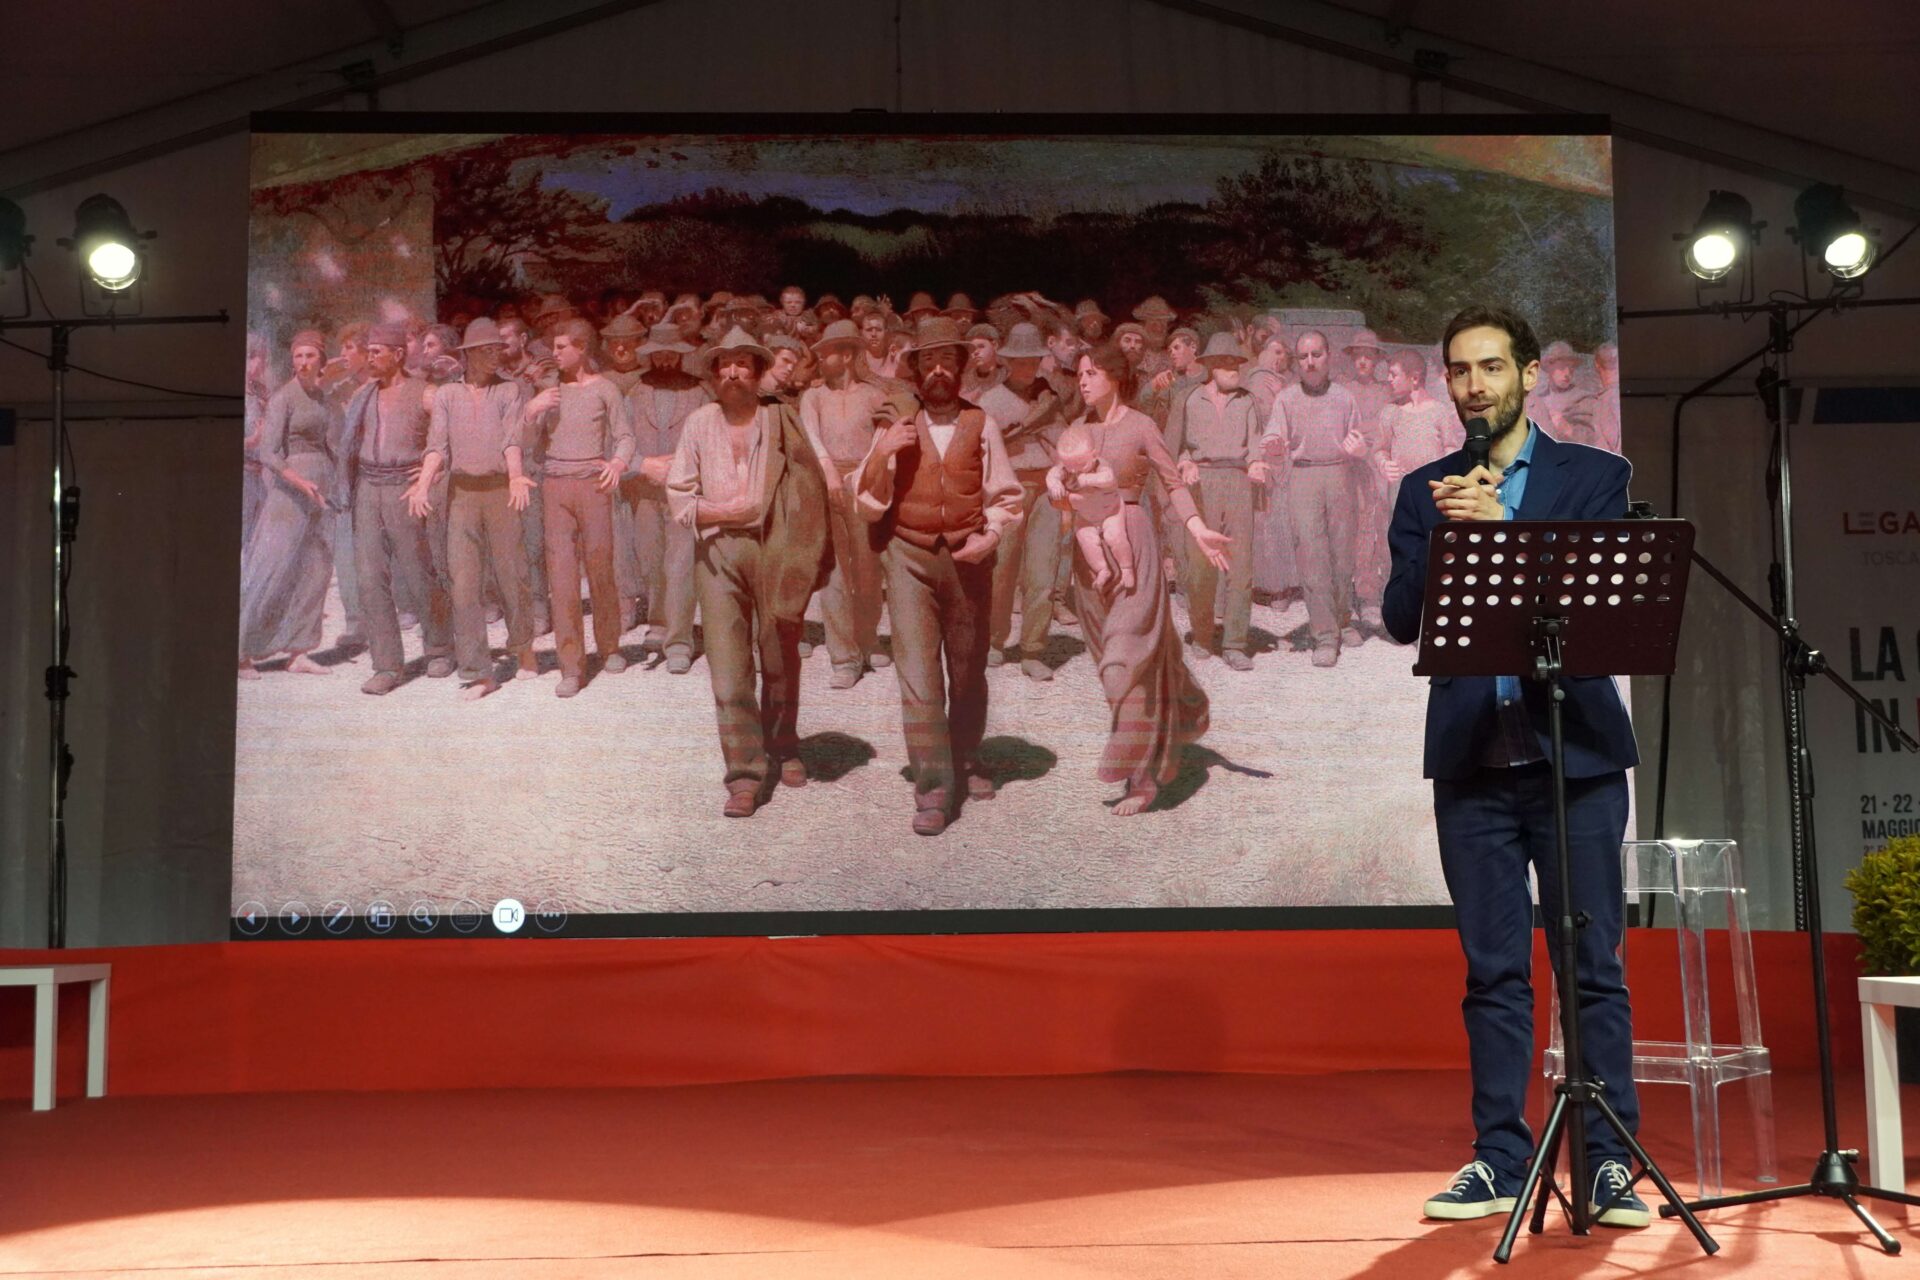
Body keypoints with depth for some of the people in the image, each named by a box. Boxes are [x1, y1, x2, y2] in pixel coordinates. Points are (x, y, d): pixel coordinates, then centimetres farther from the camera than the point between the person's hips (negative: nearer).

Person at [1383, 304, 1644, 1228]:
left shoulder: (1595, 475, 7)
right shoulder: (1426, 491, 12)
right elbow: (1400, 617, 2)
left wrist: (1498, 526, -17)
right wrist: (1449, 533, -14)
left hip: (1576, 752, -2)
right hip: (1472, 760, 2)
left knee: (1594, 965, -1)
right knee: (1493, 970, 6)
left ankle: (1610, 1163, 5)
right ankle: (1499, 1161, 13)